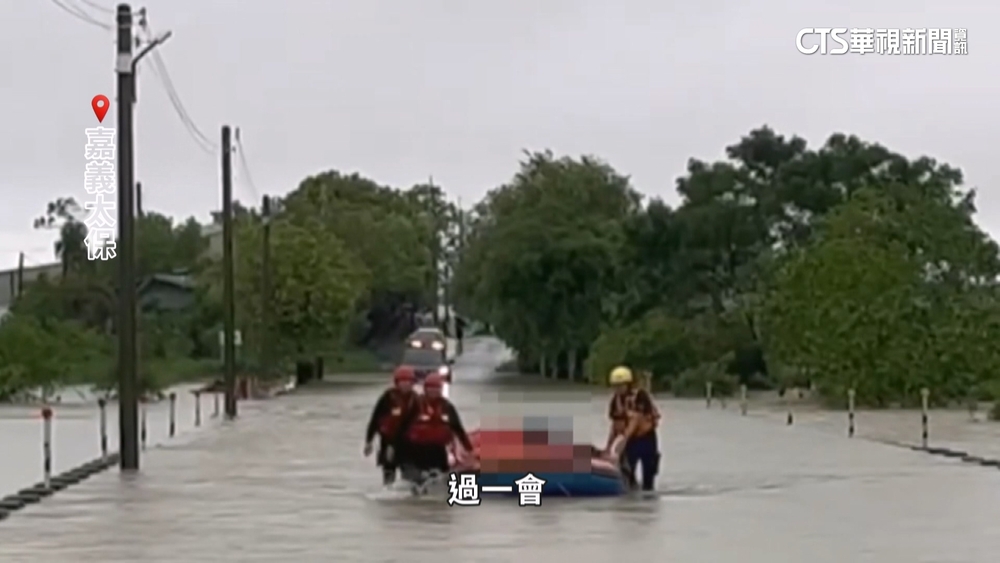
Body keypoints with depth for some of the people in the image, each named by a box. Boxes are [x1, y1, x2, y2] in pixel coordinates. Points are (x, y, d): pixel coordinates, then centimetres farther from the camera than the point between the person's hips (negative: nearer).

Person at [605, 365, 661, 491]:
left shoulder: (640, 396, -18)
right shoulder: (616, 399, 2)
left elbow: (636, 420, -24)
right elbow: (615, 424, 7)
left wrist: (623, 439, -35)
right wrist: (608, 447, 4)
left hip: (646, 438, -5)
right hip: (630, 440, 5)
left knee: (648, 472, 4)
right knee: (626, 471, -7)